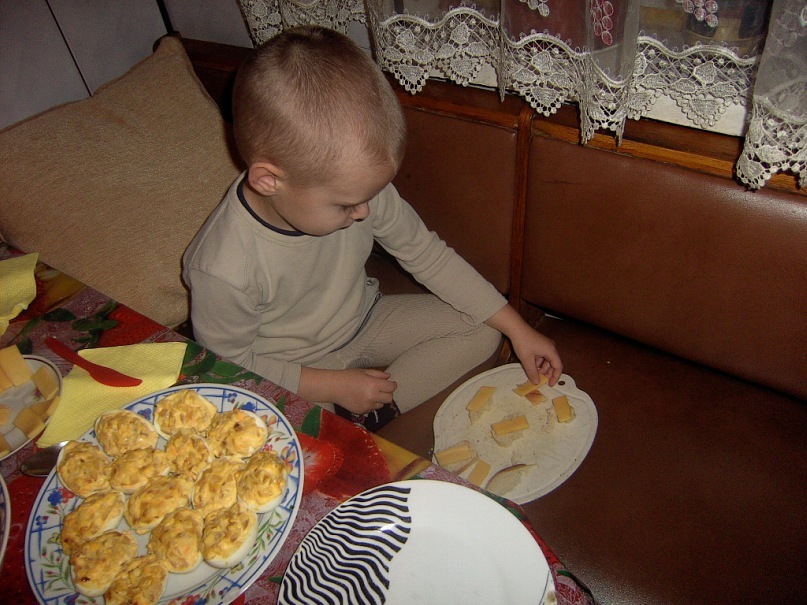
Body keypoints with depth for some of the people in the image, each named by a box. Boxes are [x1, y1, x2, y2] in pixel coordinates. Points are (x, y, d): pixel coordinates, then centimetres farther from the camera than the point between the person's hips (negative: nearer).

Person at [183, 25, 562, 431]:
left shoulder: (355, 185, -21)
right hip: (294, 377, -5)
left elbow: (426, 255, -8)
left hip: (365, 323, 6)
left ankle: (367, 415, -8)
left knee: (484, 330, -5)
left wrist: (517, 329, -7)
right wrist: (334, 385, -20)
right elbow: (231, 363, -17)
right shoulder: (221, 268, -33)